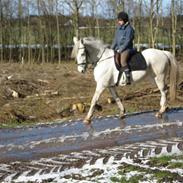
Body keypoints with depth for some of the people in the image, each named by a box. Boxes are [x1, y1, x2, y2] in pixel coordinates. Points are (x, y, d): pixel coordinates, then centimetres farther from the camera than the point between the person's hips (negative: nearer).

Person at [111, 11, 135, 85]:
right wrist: (112, 48, 10)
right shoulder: (119, 28, 15)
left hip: (126, 48, -8)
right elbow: (115, 39, 20)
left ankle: (128, 79, -33)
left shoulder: (129, 29, -8)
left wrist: (120, 49, -17)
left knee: (123, 61, -30)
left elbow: (127, 41, -13)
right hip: (118, 48, 8)